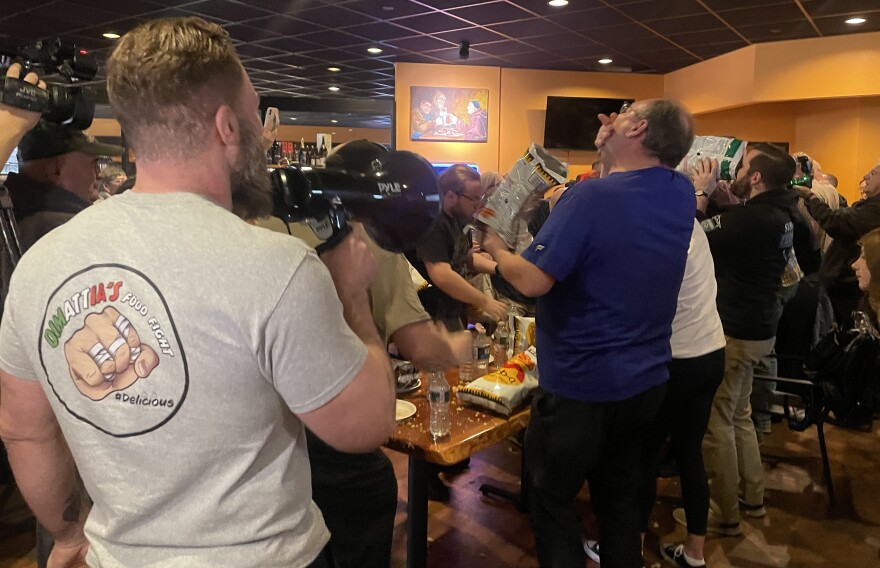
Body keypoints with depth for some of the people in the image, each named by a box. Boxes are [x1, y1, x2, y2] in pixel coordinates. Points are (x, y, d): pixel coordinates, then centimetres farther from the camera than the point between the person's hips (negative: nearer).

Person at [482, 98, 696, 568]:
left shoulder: (591, 198, -23)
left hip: (579, 388, -7)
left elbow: (533, 281, -25)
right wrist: (611, 146, 10)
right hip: (646, 383, 7)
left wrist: (496, 250, -7)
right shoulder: (682, 195, -1)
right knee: (618, 495, 23)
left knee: (552, 501, 13)